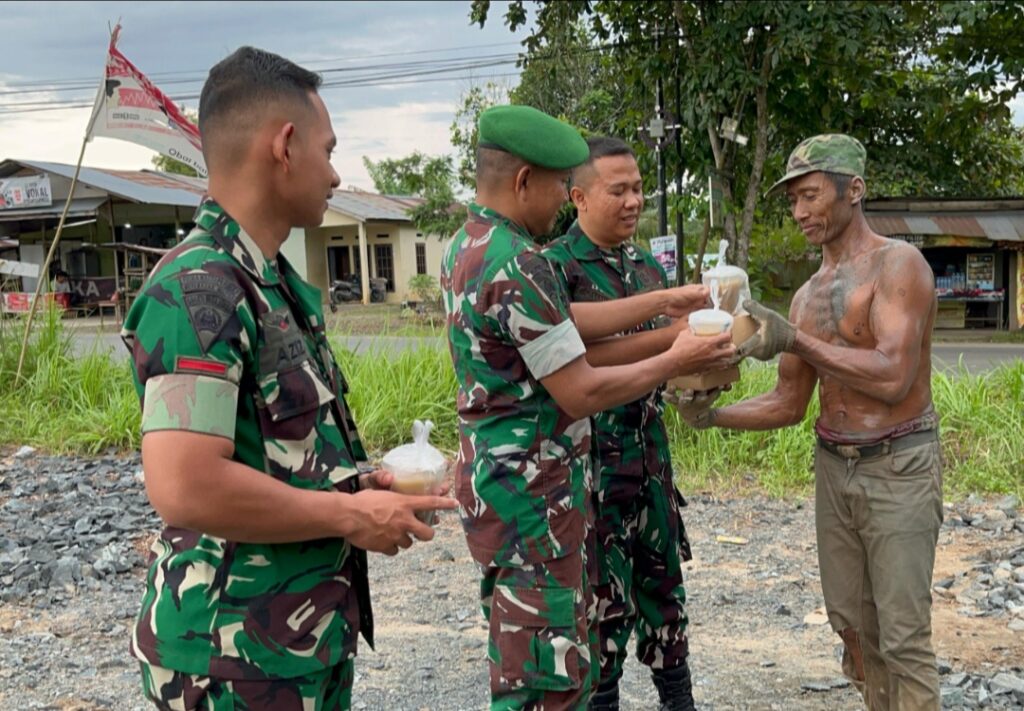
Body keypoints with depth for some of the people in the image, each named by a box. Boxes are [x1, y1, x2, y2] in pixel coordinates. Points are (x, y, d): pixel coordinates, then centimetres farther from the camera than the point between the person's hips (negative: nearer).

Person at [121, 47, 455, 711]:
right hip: (242, 654, -9)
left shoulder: (278, 283, 9)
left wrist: (364, 486, 5)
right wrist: (353, 516, -20)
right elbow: (185, 488, -31)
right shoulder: (198, 288, -22)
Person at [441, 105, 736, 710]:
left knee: (567, 653, 21)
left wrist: (659, 302, 13)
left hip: (498, 473, 10)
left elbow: (566, 321, 14)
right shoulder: (518, 264, -23)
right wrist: (676, 360, -8)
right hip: (532, 493, -10)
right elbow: (582, 394, -20)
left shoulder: (467, 246, 9)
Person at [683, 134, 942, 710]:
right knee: (852, 622, 13)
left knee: (903, 637, -3)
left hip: (899, 468, -7)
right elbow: (789, 405, 11)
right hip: (833, 468, 7)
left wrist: (794, 340, -24)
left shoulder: (898, 263, -10)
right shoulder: (808, 295, 11)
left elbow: (893, 377, -23)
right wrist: (714, 416, -4)